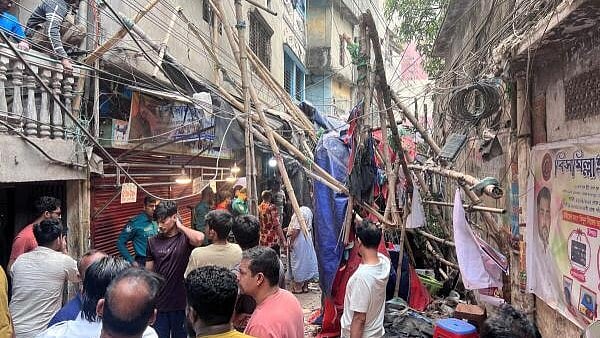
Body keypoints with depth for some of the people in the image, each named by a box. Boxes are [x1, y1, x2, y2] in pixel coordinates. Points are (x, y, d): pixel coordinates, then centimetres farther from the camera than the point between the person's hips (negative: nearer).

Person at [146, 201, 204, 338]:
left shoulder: (185, 237, -8)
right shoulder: (153, 241, 2)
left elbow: (200, 239, -33)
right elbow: (149, 273, 7)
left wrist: (180, 226, -17)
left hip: (181, 302, -2)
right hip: (159, 303, 3)